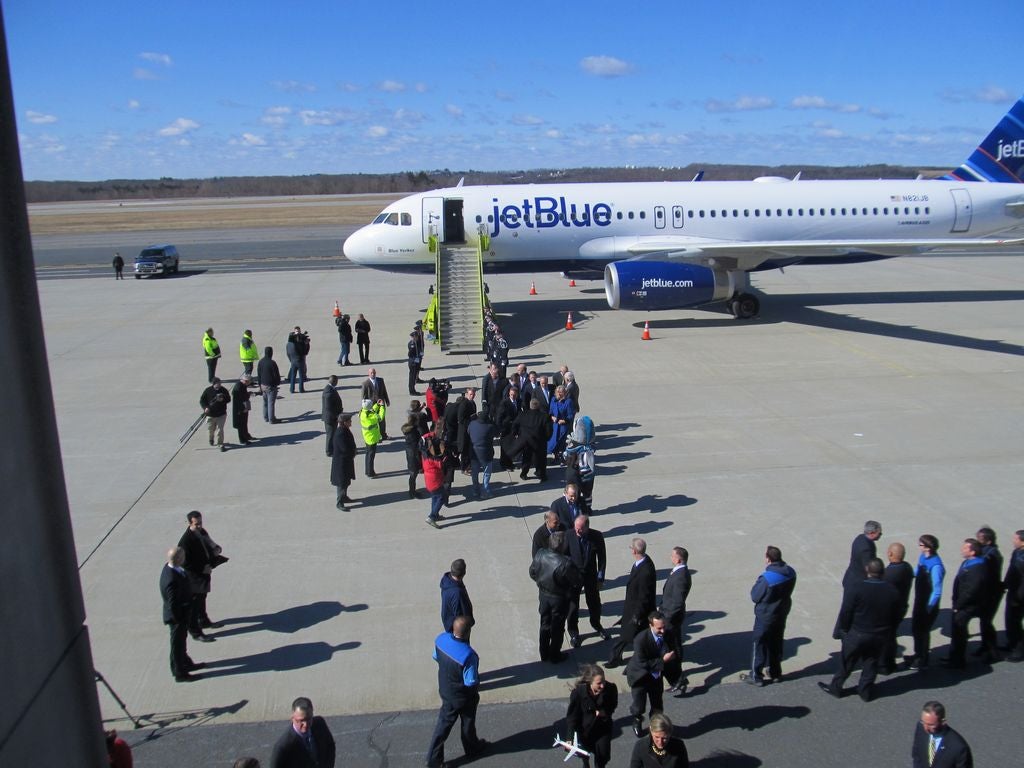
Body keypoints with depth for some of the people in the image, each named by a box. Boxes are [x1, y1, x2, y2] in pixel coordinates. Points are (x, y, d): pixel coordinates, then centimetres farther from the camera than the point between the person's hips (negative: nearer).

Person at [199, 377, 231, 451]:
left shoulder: (223, 390, -5)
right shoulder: (208, 390, -8)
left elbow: (228, 399, 3)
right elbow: (202, 400, -2)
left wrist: (223, 399, -18)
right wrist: (205, 407, -19)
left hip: (221, 414, -1)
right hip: (210, 414, 1)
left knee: (220, 429, -7)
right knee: (211, 429, 18)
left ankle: (221, 444, 3)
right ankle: (211, 438, 51)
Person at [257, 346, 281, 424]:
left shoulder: (261, 362, 2)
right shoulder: (272, 363, -20)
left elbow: (258, 374, 9)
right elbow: (276, 374, -14)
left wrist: (260, 385, 18)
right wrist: (278, 382, 5)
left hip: (263, 385, 7)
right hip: (271, 386, -7)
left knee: (265, 402, 18)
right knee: (271, 403, -1)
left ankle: (265, 418, 26)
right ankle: (271, 419, 4)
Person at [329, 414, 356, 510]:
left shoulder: (345, 430, 2)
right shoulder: (340, 434, -28)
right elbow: (345, 449, -27)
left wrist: (352, 453, -3)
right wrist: (353, 454, -10)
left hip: (347, 460, 10)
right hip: (341, 461, -10)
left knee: (346, 480, 22)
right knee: (342, 482, -1)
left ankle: (344, 497, 38)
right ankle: (339, 502, 8)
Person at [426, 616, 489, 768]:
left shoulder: (441, 638, -20)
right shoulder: (468, 655, -39)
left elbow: (436, 657, 0)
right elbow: (471, 683, -27)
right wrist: (478, 678, -6)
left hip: (445, 691, 5)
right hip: (463, 697, -5)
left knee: (444, 723, 23)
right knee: (467, 724, 23)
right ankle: (472, 748, 48)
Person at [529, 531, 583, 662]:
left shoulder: (539, 555, -18)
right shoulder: (565, 564, -34)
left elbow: (532, 573, -2)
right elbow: (578, 582, -21)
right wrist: (571, 589, 1)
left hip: (543, 595, 4)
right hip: (559, 598, -4)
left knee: (545, 625, 23)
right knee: (557, 627, 17)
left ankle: (544, 654, 38)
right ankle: (554, 655, 34)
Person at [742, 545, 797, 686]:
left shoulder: (767, 578, -30)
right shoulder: (790, 573, -8)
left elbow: (755, 596, -18)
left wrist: (757, 583, -4)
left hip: (765, 617, -6)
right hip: (781, 614, 7)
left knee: (760, 645, 8)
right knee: (776, 644, 21)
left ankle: (756, 676, 18)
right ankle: (775, 673, 34)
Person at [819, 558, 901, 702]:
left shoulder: (855, 589, -23)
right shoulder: (893, 591, -10)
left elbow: (845, 613, -17)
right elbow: (895, 616, 1)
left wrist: (843, 630, 0)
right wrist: (887, 631, 15)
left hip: (857, 635, -3)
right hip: (881, 637, 3)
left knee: (846, 662, 14)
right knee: (871, 663, 20)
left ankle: (835, 687, 29)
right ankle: (866, 691, 32)